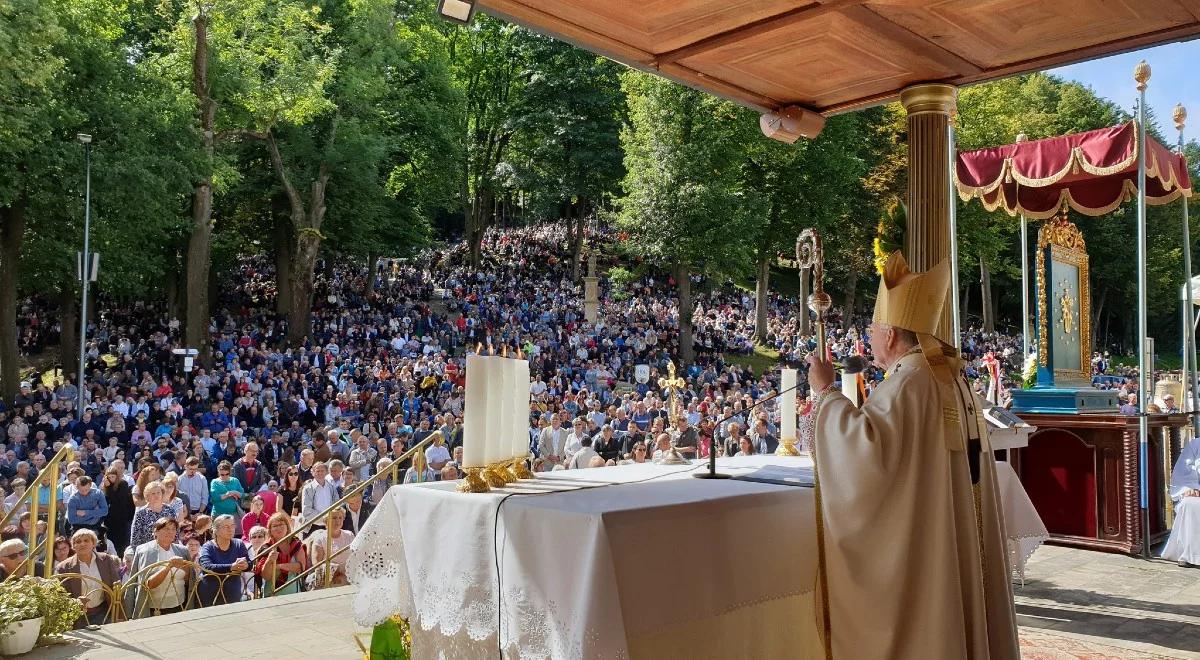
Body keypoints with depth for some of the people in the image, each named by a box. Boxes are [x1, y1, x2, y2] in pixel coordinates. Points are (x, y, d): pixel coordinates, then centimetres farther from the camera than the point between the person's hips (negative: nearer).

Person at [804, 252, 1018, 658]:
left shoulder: (909, 382, -19)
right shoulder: (950, 377, 10)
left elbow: (869, 448, -33)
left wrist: (826, 392, -23)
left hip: (919, 545, -9)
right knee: (950, 619, 16)